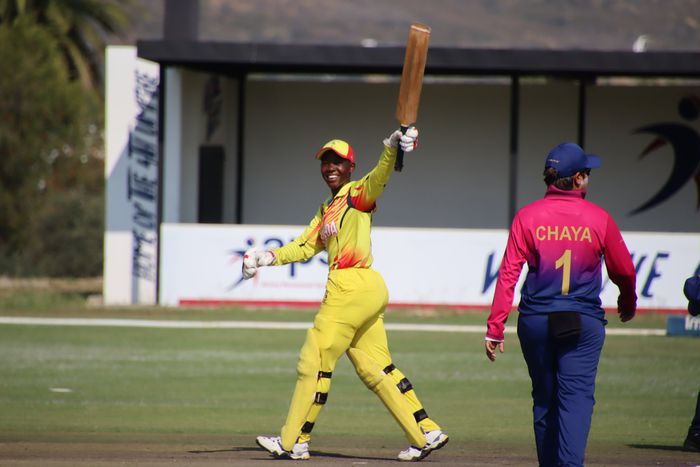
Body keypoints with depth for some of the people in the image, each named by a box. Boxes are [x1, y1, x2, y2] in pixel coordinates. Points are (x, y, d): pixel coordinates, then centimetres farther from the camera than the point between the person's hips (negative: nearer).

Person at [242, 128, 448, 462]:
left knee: (315, 363, -2)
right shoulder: (326, 210, 21)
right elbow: (305, 247, 20)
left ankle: (293, 442, 7)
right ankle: (426, 433, 10)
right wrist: (267, 258, 6)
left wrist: (392, 148, -44)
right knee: (374, 368, 10)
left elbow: (379, 176, -24)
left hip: (352, 288, -9)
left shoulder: (358, 194, -4)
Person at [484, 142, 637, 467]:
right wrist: (628, 304, 29)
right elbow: (624, 271, 8)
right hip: (584, 323, -2)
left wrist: (494, 328, -5)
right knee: (576, 397, -9)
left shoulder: (527, 216, -1)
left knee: (544, 399, 15)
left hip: (535, 321, 2)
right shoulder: (598, 219, -2)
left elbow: (508, 273, -6)